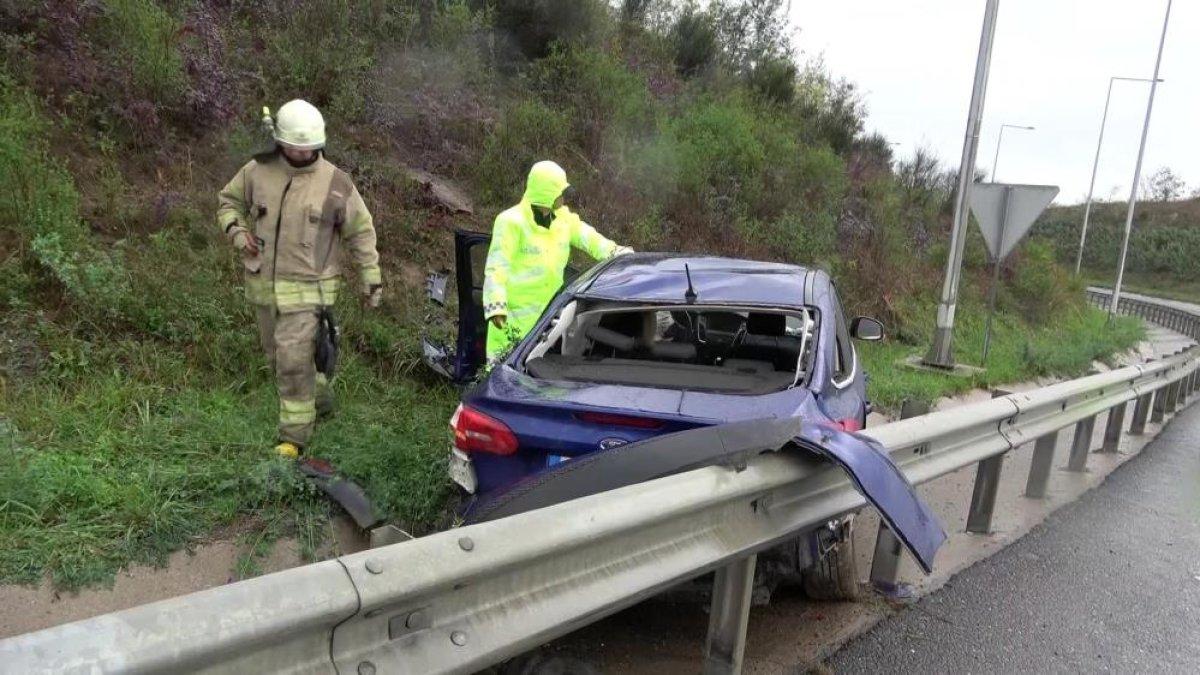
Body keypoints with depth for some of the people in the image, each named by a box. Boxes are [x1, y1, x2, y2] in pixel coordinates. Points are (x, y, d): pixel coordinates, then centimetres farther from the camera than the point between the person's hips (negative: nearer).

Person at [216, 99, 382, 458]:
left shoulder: (335, 183, -9)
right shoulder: (258, 170, -1)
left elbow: (361, 232, 0)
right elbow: (230, 201, 17)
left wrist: (371, 280, 1)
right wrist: (238, 232, -4)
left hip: (307, 289, -5)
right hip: (263, 284, 5)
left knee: (293, 360, -9)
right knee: (278, 354, 18)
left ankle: (294, 437, 4)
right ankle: (317, 397, 42)